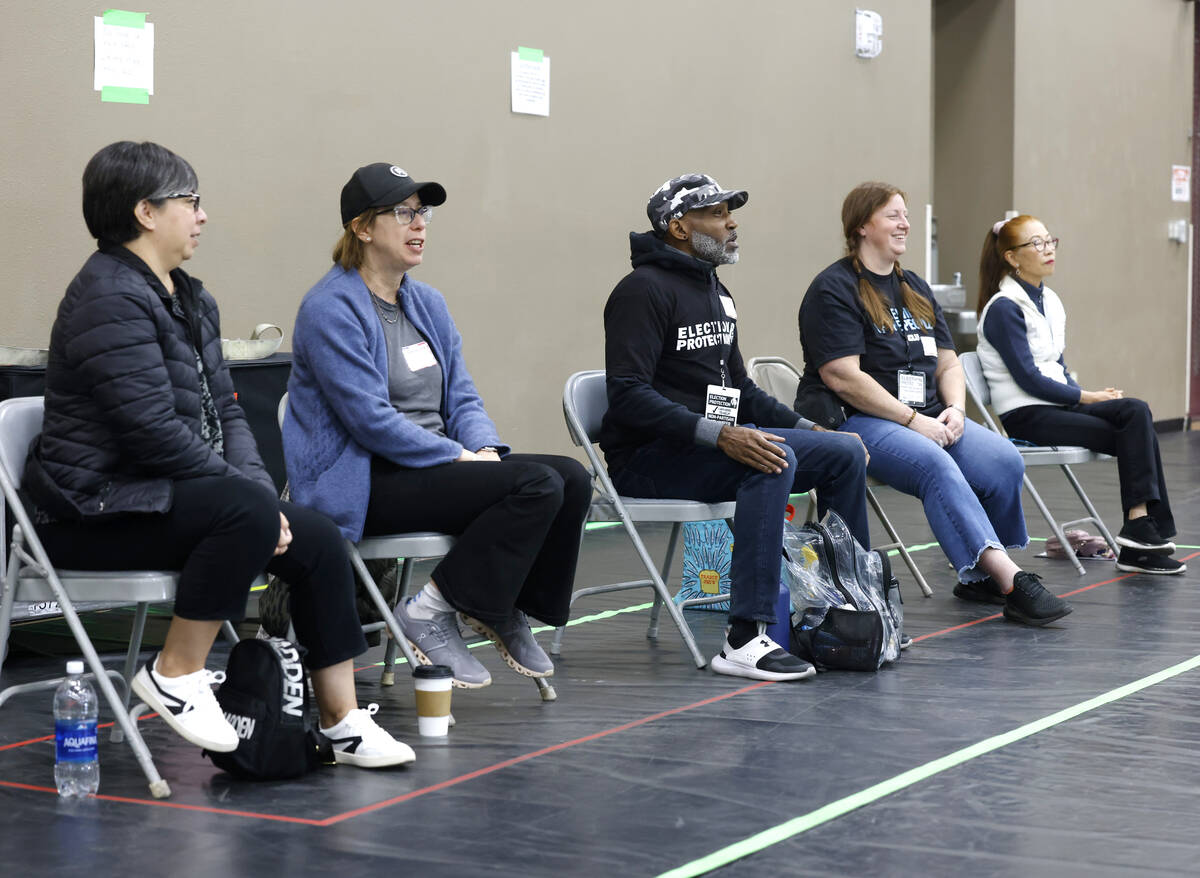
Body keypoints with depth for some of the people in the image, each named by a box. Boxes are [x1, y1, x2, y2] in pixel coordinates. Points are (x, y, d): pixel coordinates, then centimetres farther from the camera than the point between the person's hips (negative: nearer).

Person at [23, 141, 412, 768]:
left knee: (317, 538, -4)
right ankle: (176, 673, -18)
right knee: (245, 510, -32)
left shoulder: (190, 299, 15)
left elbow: (224, 411, 14)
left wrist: (259, 490, -4)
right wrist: (251, 493, -18)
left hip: (168, 492, 10)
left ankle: (342, 721, 1)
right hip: (97, 509, -10)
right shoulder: (109, 299, -17)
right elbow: (155, 430, -24)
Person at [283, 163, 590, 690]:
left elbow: (462, 396, 14)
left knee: (572, 478, -12)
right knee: (537, 486, -24)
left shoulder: (428, 303, 15)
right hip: (365, 483, -8)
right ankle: (429, 613, -13)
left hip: (437, 463, 8)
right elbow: (370, 419, -18)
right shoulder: (331, 309, -11)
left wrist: (486, 449, -7)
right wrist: (461, 457, -18)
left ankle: (507, 609, 4)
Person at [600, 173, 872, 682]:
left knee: (843, 453, 1)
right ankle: (745, 641, -35)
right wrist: (718, 435, -31)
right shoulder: (644, 290, -12)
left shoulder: (714, 292, 18)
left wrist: (810, 429, 11)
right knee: (773, 461, -33)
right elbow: (627, 395, -23)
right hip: (647, 458, -9)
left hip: (716, 441, 9)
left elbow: (737, 388, 24)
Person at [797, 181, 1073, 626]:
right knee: (937, 465, -35)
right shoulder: (834, 289, -5)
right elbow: (843, 378, -15)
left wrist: (954, 410, -3)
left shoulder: (916, 289, 20)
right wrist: (913, 420, -16)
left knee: (1004, 459, -18)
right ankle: (1009, 578, -41)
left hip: (927, 418, 7)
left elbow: (947, 361, 20)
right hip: (859, 421, -7)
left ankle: (980, 576, -4)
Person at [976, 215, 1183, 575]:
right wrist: (1087, 397, -11)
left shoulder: (1049, 301, 15)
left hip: (1054, 403, 8)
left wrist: (1085, 394, -1)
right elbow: (1028, 378, -15)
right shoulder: (1004, 308, -11)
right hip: (1024, 415, -8)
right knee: (1138, 439, -20)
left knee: (1136, 413, -17)